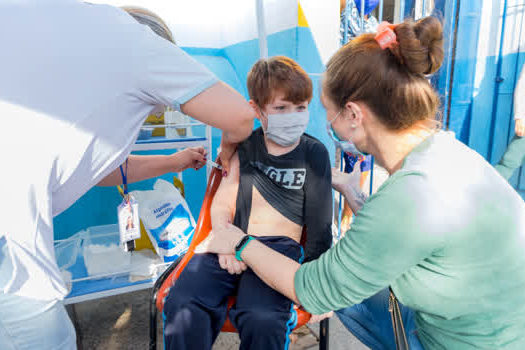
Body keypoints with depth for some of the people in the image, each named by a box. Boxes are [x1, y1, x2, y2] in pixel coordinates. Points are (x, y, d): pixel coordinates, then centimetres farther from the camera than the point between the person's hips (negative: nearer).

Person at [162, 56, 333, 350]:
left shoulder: (314, 153, 6)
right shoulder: (244, 146, 13)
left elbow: (320, 220, 5)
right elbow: (222, 204, 11)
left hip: (281, 246, -2)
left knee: (262, 321, -30)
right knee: (182, 306, -23)